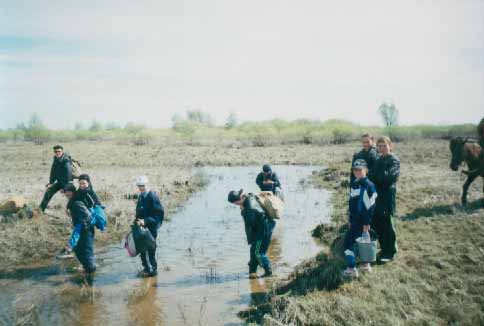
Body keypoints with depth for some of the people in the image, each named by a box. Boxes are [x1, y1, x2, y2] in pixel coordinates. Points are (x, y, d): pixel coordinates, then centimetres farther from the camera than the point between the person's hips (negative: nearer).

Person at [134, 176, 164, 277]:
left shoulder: (153, 196, -15)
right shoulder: (140, 196, 10)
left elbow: (160, 213, -19)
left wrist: (146, 221, -23)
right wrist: (137, 221, 6)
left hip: (151, 227, -8)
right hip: (142, 227, 8)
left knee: (150, 249, -1)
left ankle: (154, 269, 14)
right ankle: (146, 268, 27)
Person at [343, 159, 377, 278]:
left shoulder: (368, 185, -16)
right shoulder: (354, 184, 10)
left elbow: (370, 206, -17)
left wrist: (367, 223, -16)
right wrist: (350, 220, 18)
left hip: (363, 220, -8)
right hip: (355, 219, 8)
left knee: (349, 241, -7)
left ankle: (351, 269, -1)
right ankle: (366, 265, 29)